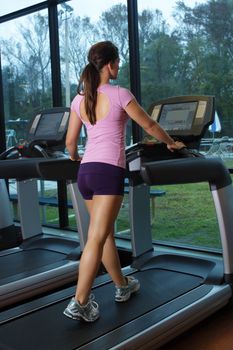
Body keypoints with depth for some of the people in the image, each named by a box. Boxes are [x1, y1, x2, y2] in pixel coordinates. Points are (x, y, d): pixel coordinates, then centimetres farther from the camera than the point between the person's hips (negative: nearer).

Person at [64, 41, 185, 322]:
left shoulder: (79, 100, 12)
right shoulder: (119, 94, -4)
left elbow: (70, 141, 16)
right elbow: (149, 126, 4)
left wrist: (75, 158, 37)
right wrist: (170, 143, 21)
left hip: (85, 171, 7)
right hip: (108, 171, -7)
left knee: (106, 233, 17)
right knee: (97, 238, -7)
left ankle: (122, 286, 33)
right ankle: (80, 303, -7)